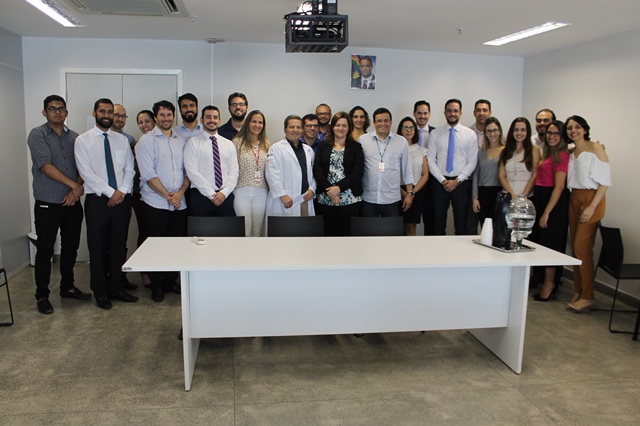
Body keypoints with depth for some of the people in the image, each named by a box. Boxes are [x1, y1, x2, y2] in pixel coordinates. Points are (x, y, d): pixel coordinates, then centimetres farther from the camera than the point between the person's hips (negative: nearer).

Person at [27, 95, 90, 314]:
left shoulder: (74, 137, 9)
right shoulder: (37, 135, -5)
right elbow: (46, 166, -15)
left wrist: (77, 189, -12)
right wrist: (74, 185, -17)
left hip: (72, 203, 5)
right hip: (47, 204, -4)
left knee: (71, 247, 13)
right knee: (45, 250, 3)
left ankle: (67, 287, 28)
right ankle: (42, 295, 14)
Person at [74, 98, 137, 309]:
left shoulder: (122, 140, 10)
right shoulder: (83, 140, 0)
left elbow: (129, 169, 6)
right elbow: (86, 172, -9)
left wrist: (122, 190, -9)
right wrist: (110, 192, -14)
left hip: (122, 199, 3)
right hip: (97, 200, -3)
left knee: (119, 245, 9)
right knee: (98, 247, 5)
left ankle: (116, 287, 21)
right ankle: (100, 292, 18)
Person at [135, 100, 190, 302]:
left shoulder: (181, 141, 11)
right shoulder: (146, 140, -3)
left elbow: (188, 170, 9)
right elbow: (148, 174, -11)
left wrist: (180, 192, -7)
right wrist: (168, 196, -13)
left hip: (179, 203, 4)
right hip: (156, 204, -4)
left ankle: (171, 281, 23)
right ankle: (156, 286, 17)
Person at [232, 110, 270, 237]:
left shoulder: (266, 144, 10)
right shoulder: (238, 142, -2)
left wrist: (271, 189, 6)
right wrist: (231, 188, -2)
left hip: (261, 193, 3)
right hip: (242, 192, -3)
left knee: (257, 231, 10)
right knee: (244, 232, -2)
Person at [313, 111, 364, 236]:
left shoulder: (356, 147, 7)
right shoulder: (323, 146, 11)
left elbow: (358, 172, -2)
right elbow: (317, 170, 1)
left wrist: (339, 188, -13)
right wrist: (329, 190, -11)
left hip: (349, 198, -1)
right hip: (325, 198, 1)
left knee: (346, 232, -1)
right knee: (329, 232, 2)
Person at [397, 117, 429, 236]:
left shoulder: (421, 150, 9)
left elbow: (425, 175, 6)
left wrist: (413, 192, -7)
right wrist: (403, 192, -14)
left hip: (417, 192, 2)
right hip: (399, 192, -2)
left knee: (411, 228, 1)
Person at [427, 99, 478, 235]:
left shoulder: (470, 134, 3)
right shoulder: (435, 134, 5)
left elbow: (472, 162, -1)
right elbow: (430, 160, 0)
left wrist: (457, 181, -10)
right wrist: (443, 180, -10)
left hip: (462, 183, 0)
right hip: (439, 183, 0)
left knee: (461, 224, 6)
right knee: (438, 224, 5)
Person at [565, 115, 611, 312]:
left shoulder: (596, 148, -6)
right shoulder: (570, 153, 13)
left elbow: (604, 181, -11)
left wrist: (592, 207, -17)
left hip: (592, 199, -6)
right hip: (574, 200, 7)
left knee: (582, 247, -9)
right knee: (575, 247, 6)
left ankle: (588, 296, 0)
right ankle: (578, 291, 15)